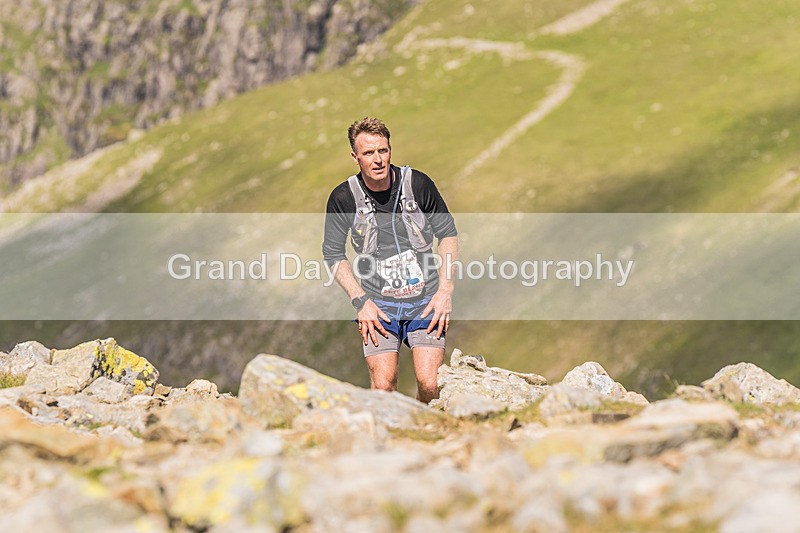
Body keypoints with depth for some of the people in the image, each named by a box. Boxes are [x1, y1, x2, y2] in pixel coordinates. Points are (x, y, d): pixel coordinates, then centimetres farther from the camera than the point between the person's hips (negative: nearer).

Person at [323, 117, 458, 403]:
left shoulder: (418, 184, -6)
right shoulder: (343, 197, -7)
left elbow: (448, 233, 6)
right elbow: (333, 254, 4)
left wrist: (445, 291, -2)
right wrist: (361, 301, -5)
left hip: (425, 300, 0)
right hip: (378, 303, 0)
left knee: (430, 385, -12)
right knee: (383, 386, -13)